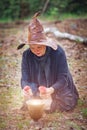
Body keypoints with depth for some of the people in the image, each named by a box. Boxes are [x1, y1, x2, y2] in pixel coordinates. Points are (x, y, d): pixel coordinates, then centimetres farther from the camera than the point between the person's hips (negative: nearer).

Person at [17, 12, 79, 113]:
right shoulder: (27, 55, -11)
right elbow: (25, 79, -12)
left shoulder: (58, 52, -20)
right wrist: (26, 89, -38)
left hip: (58, 92, -2)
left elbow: (63, 79, -23)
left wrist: (51, 90, -43)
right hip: (36, 94, 2)